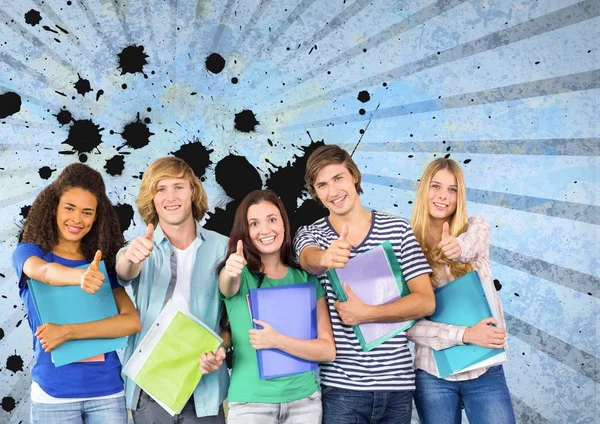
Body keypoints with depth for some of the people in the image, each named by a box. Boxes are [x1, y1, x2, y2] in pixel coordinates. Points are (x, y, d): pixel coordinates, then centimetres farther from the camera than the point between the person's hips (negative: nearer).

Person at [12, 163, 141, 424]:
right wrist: (80, 277, -46)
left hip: (107, 390, 2)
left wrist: (68, 332, -19)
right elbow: (45, 271, -25)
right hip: (53, 394, -2)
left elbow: (132, 321, -8)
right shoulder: (28, 253, -1)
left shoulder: (104, 263, 4)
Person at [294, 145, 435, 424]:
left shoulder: (398, 229, 1)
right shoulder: (310, 234, 2)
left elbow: (426, 302, -4)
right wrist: (325, 258, -45)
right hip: (340, 385, -1)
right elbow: (310, 261, -22)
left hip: (397, 382, 1)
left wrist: (366, 313, -16)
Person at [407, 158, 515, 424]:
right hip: (433, 375, -1)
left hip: (485, 371, 1)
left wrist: (458, 247, -47)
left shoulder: (476, 227, 1)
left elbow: (471, 244, -25)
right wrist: (465, 334, -22)